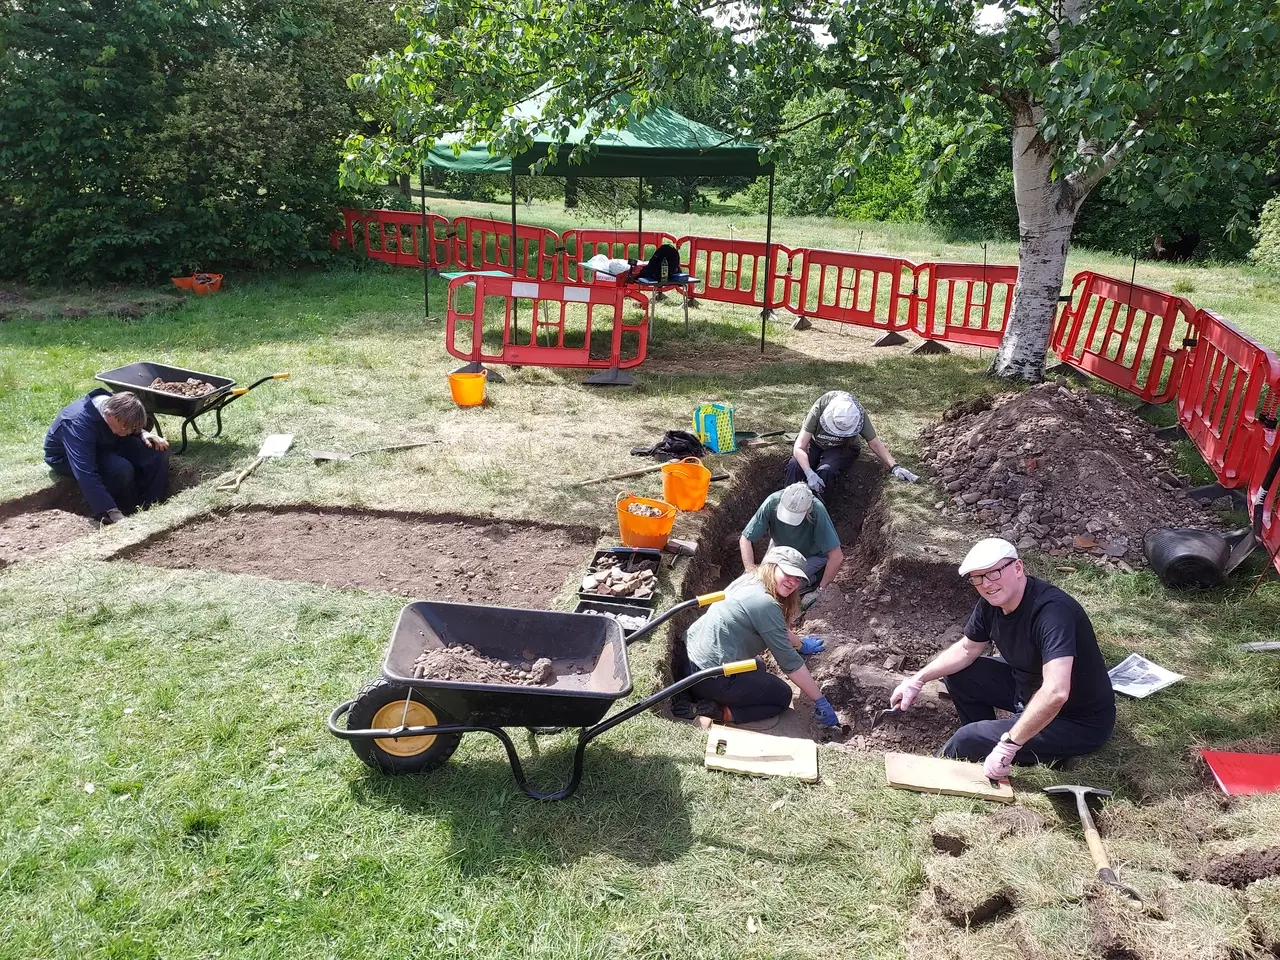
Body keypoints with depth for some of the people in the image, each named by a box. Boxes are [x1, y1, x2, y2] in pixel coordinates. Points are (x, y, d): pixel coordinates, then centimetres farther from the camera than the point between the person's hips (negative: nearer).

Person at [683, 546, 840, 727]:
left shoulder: (749, 581, 9)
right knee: (783, 696, 10)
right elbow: (789, 661, -15)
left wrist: (800, 644, 40)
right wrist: (820, 701, -7)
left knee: (758, 667, 32)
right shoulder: (766, 604, -19)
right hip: (709, 677, -9)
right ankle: (718, 712, -6)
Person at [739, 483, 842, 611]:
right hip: (781, 547, 4)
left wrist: (820, 589, -27)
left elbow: (837, 557, -35)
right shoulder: (772, 502, -34)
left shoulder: (817, 512, -40)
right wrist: (751, 571, -40)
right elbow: (745, 539, -27)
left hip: (812, 555, -4)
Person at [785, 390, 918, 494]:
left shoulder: (858, 415, -26)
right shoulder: (818, 409, -30)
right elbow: (799, 447, -31)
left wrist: (895, 467, -24)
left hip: (842, 449, 0)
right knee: (794, 466, -32)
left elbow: (875, 444, -12)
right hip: (816, 444, 0)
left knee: (825, 471, -34)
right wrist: (809, 474, -46)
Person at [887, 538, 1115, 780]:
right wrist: (918, 679, 0)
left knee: (966, 742, -15)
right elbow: (967, 649, 10)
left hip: (1078, 723, -8)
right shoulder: (992, 602, -7)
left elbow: (1055, 694, -44)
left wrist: (1008, 745, -38)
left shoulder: (1052, 611, -34)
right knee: (958, 673, 5)